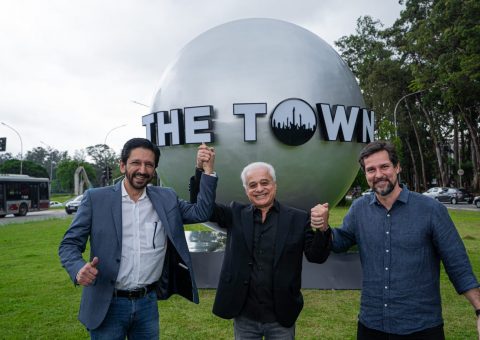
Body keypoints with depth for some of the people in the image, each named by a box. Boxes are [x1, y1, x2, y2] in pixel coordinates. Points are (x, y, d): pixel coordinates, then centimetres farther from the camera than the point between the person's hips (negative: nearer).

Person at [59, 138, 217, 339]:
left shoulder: (166, 199, 3)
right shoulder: (96, 198, -5)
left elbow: (201, 212, 0)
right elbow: (69, 244, -4)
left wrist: (207, 169, -8)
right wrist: (79, 269, -25)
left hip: (148, 303, 3)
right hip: (108, 305, -2)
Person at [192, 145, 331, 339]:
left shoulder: (297, 219, -5)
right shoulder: (236, 215, 1)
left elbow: (317, 256, -9)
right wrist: (202, 170, -18)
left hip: (281, 317, -1)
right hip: (243, 316, 2)